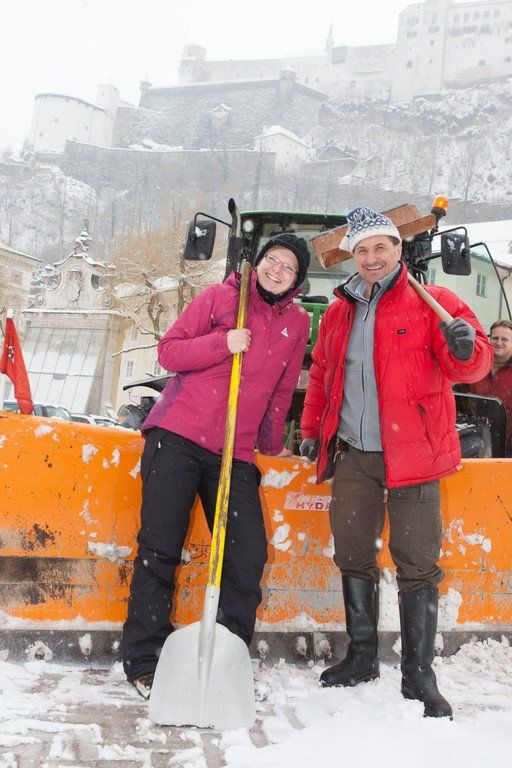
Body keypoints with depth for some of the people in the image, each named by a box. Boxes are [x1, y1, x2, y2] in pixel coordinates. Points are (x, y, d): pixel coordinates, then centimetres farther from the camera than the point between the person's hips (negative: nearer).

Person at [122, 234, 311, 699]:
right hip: (178, 437, -3)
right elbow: (168, 351, -1)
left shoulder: (297, 324, 11)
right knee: (160, 550, -4)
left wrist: (271, 446, 26)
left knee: (249, 556, -3)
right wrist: (223, 343, -13)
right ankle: (143, 663, 4)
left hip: (235, 454, 3)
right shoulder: (221, 297, 3)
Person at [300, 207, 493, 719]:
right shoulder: (337, 313, 15)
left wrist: (463, 349, -30)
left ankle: (419, 676, 5)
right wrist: (312, 429, 18)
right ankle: (362, 657, 26)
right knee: (352, 556, 11)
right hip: (352, 454, 5)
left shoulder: (431, 303, 0)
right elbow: (320, 375, 24)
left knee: (417, 564, -4)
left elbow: (471, 365, -8)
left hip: (412, 454, -5)